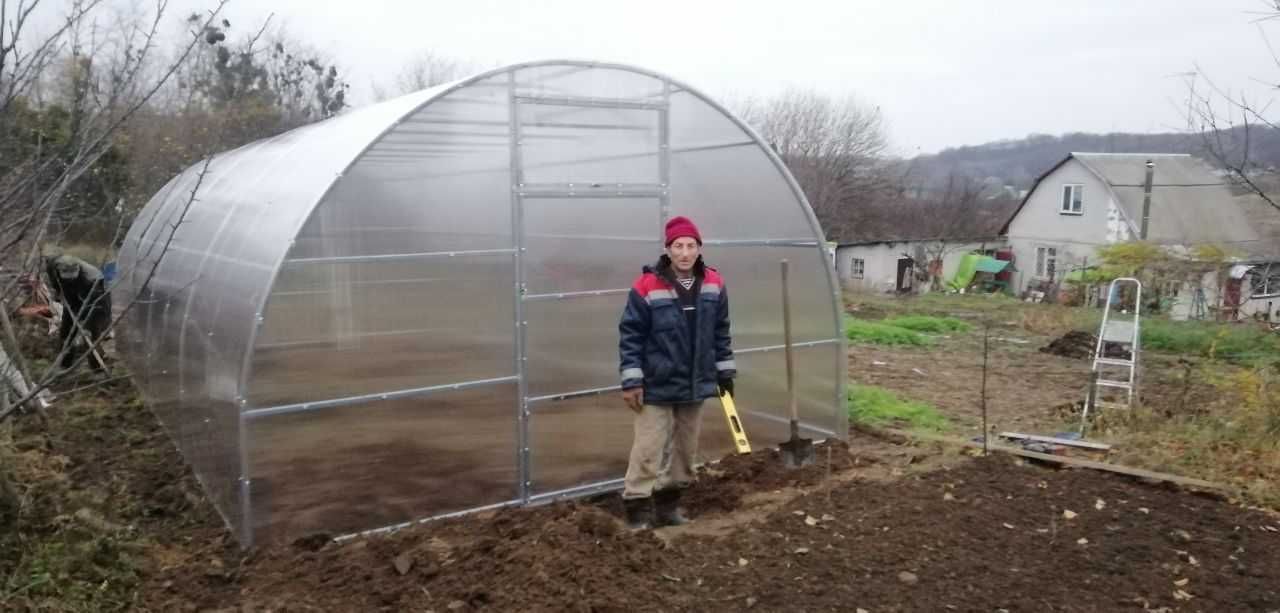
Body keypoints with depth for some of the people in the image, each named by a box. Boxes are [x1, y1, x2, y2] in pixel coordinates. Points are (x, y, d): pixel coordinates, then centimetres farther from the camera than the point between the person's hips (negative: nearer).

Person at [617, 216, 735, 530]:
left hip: (696, 385, 5)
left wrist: (725, 372, 12)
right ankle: (637, 508, 8)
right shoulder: (647, 286, -14)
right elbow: (630, 334, -11)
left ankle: (668, 505, 29)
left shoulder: (713, 283, 1)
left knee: (685, 450, 14)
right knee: (649, 450, -4)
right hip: (657, 386, -5)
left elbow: (720, 331, 11)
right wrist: (631, 381, -13)